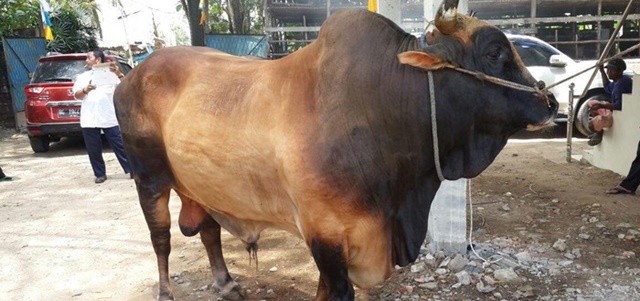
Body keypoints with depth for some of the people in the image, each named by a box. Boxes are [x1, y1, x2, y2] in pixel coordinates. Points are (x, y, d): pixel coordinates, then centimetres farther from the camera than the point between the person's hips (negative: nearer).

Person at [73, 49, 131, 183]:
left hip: (109, 118, -3)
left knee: (119, 145, -1)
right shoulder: (83, 76, 16)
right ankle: (100, 174, 15)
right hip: (89, 120, 3)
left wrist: (119, 74, -18)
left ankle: (132, 169, 5)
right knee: (93, 149, 5)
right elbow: (76, 95, 7)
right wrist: (85, 90, -13)